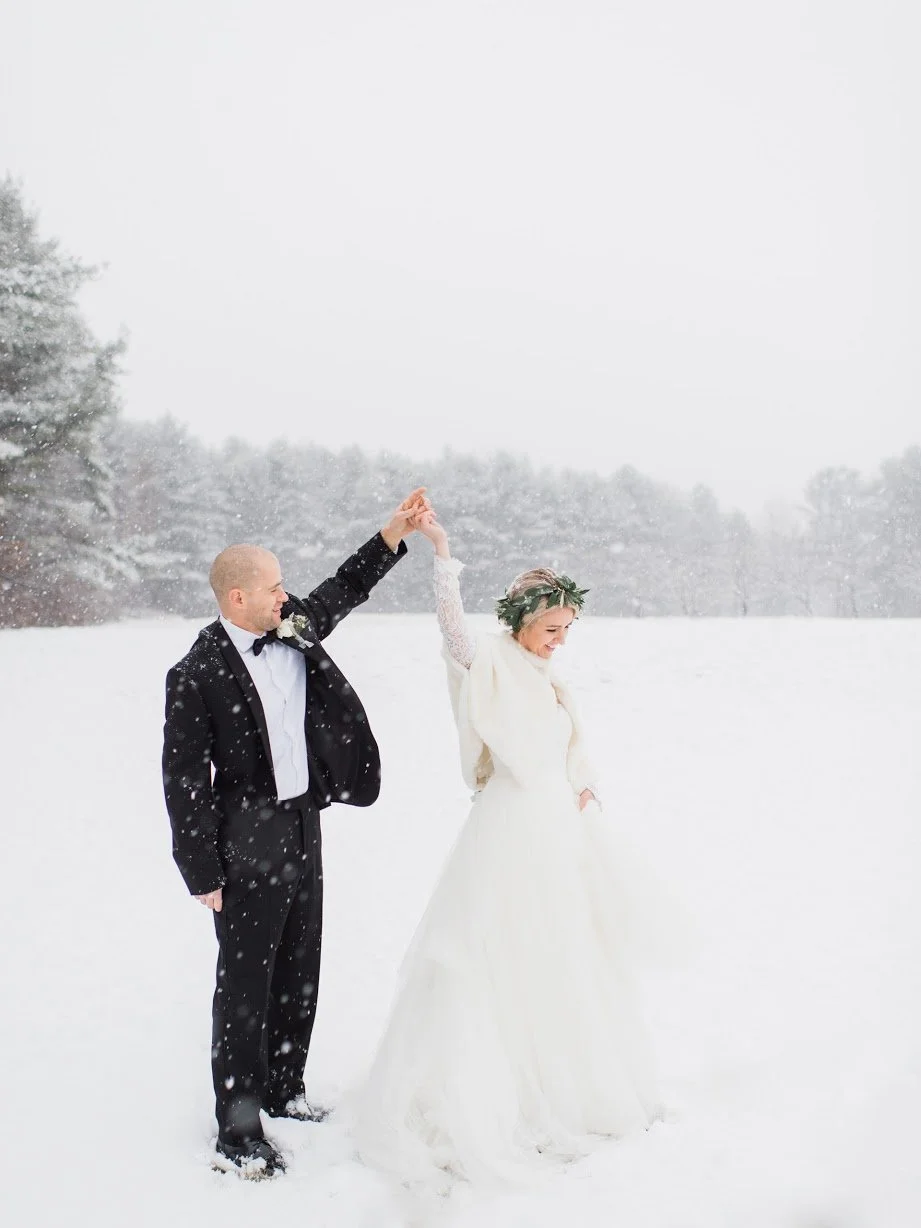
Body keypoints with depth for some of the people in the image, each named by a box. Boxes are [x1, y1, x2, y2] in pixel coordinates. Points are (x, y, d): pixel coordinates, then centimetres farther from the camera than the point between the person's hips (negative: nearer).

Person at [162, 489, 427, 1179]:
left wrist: (397, 531, 9)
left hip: (304, 829, 7)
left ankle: (283, 1090, 37)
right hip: (248, 844, -7)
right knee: (245, 987, 2)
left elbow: (346, 590, 17)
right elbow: (183, 780, -15)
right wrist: (205, 872, -14)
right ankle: (238, 1133, 15)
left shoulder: (294, 633, 2)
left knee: (299, 973, 18)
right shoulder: (197, 675, -17)